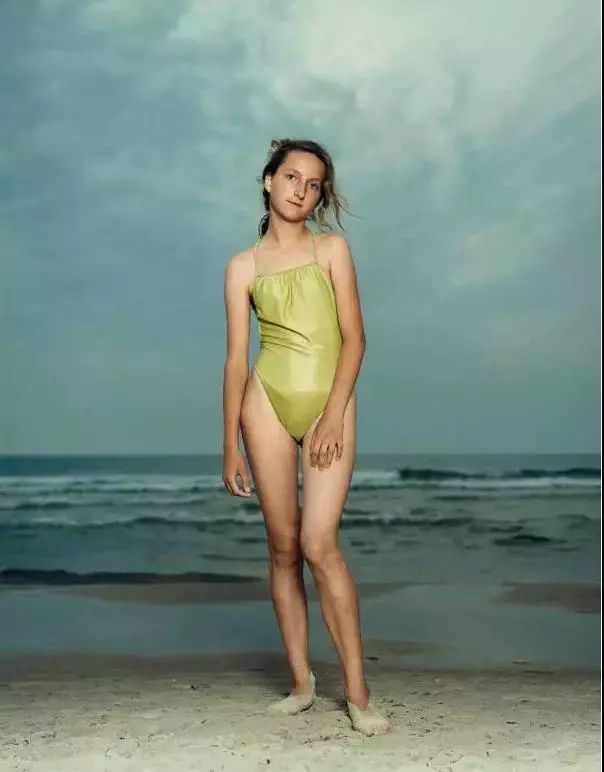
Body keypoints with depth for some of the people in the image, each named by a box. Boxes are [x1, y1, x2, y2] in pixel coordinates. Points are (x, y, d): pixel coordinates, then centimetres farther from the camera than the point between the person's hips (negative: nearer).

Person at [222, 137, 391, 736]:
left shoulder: (332, 248, 6)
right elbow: (235, 359, 6)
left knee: (319, 544, -12)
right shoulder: (243, 267, 8)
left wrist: (334, 414, -12)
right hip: (268, 401, 2)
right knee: (283, 547, 4)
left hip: (331, 402, -2)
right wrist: (230, 445, 4)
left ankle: (358, 691, -3)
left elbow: (354, 337, -1)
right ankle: (301, 681, 15)